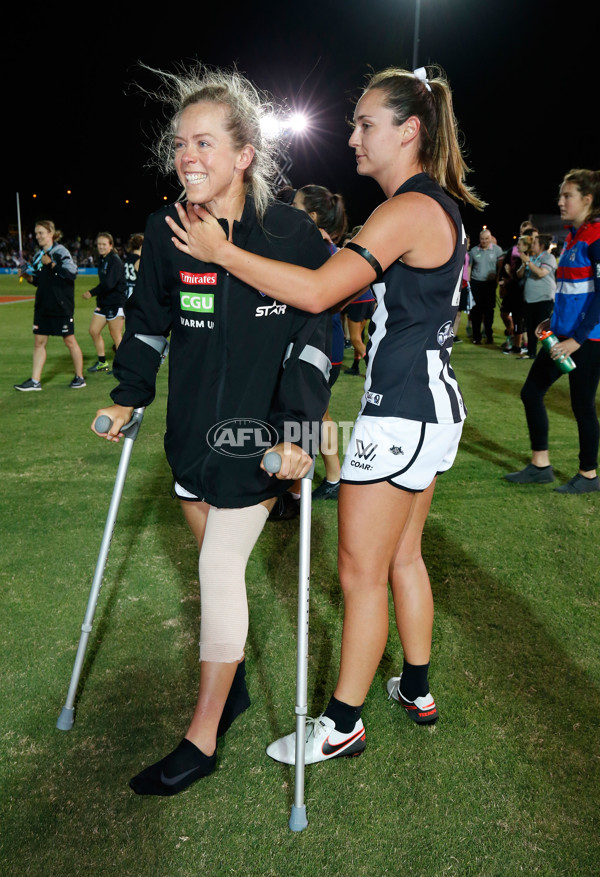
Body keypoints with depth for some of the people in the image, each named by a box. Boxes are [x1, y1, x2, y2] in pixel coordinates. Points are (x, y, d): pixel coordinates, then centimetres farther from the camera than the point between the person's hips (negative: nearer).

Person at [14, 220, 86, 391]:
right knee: (39, 341, 6)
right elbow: (40, 281, 20)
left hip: (62, 306, -7)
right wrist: (28, 277, 1)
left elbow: (72, 273, -20)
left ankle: (79, 377, 15)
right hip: (43, 306, 7)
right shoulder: (38, 255, 13)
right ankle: (35, 381, 10)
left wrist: (51, 264, -21)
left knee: (69, 340, 1)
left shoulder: (60, 251, -8)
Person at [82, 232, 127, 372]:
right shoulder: (102, 260, 14)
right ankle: (102, 362, 20)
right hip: (103, 302, 9)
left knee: (115, 335, -2)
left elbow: (109, 284, -22)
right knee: (93, 331, 8)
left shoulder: (115, 260, -13)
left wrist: (92, 293, -15)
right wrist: (98, 297, 7)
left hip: (116, 303, -9)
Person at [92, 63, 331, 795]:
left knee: (220, 573, -1)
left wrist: (297, 431, -16)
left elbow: (312, 340, -10)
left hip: (258, 435, -4)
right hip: (193, 432, 5)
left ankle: (201, 740, 17)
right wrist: (128, 398, 9)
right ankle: (233, 684, 41)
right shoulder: (167, 233, -1)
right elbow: (149, 321, 11)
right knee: (218, 565, 17)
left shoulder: (292, 234, -12)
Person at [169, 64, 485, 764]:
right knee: (402, 557, 19)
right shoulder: (438, 207, 16)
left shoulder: (407, 211, -16)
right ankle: (416, 690, 35)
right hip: (432, 406, 10)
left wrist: (223, 252, -21)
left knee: (361, 572, 0)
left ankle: (342, 725, 17)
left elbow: (318, 292, -27)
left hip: (400, 413, -10)